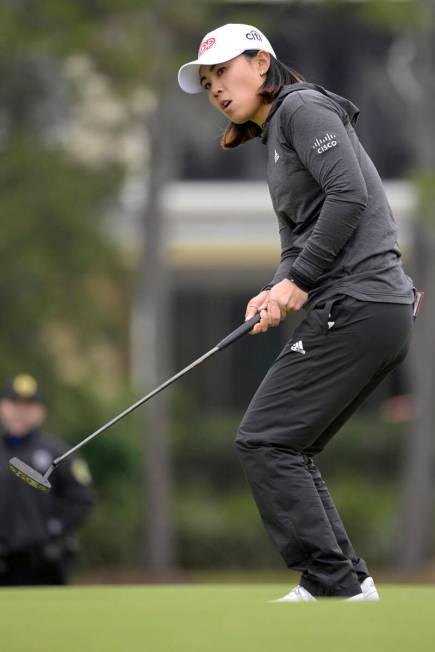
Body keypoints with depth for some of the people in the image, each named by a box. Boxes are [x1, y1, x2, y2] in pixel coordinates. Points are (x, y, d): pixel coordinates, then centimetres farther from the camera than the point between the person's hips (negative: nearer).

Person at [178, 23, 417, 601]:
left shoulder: (303, 107, -4)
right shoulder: (276, 142, 25)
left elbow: (350, 194, -17)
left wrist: (298, 281, -13)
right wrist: (276, 291, 1)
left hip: (356, 306, -10)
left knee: (264, 440, -9)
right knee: (289, 449, 12)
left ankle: (331, 582, -10)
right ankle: (349, 580, 11)